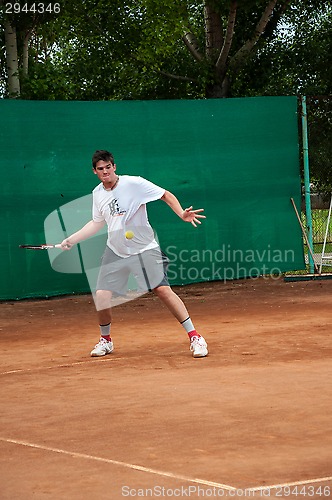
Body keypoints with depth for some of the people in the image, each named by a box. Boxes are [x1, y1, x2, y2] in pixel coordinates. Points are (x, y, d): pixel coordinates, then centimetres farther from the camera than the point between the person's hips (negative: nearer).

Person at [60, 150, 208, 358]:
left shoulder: (134, 183, -12)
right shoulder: (97, 194, 5)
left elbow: (167, 195, -10)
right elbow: (97, 223, 20)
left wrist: (182, 214, -26)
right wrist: (71, 239, 16)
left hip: (144, 248, -4)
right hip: (115, 251, 5)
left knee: (163, 289, -17)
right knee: (102, 296, -7)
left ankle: (195, 337, -9)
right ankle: (106, 340, 19)